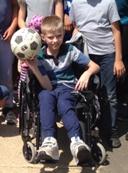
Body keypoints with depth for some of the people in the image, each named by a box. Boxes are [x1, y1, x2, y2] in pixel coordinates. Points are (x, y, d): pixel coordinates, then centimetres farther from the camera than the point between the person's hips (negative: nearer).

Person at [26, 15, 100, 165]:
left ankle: (76, 141, -58)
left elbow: (95, 66, 3)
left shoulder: (70, 50, 3)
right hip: (49, 89, 1)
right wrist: (33, 68, -17)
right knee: (45, 97, -37)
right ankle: (49, 141, -53)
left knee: (63, 103, -37)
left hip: (67, 87, -1)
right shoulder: (39, 56, 3)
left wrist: (86, 74, -20)